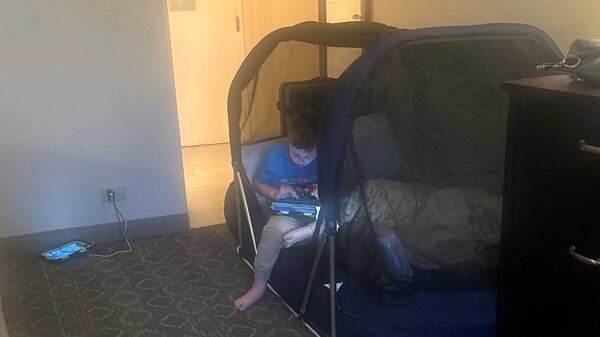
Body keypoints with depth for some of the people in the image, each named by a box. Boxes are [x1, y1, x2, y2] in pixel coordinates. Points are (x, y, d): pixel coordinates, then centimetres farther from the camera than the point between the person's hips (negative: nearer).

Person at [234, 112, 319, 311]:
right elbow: (258, 183, 6)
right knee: (276, 228, -35)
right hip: (287, 211, 0)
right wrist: (274, 193, -14)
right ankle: (259, 285, -20)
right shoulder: (276, 155, -8)